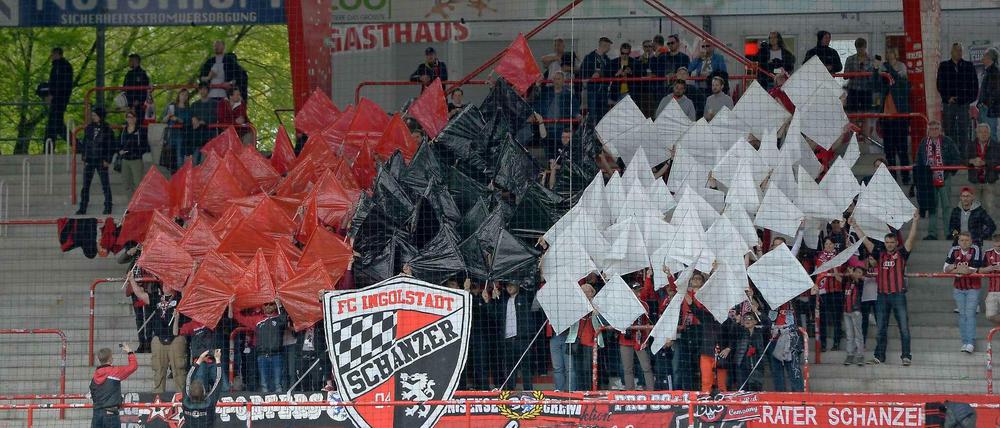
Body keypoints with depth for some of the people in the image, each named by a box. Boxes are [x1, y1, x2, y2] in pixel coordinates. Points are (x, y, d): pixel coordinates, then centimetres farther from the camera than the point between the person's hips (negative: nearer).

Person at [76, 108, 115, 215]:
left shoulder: (107, 130, -2)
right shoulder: (89, 128, 9)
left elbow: (111, 146, -1)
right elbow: (84, 143, 13)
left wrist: (107, 160, -8)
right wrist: (84, 157, 4)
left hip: (101, 161, -4)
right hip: (89, 160, 4)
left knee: (105, 185, 1)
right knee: (85, 185, 2)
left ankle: (108, 207, 7)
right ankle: (83, 208, 5)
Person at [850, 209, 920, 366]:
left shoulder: (901, 254, 3)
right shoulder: (880, 255, 11)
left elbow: (911, 239, -6)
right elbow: (864, 240, 12)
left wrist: (915, 222, -16)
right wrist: (855, 226, 11)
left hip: (898, 294, -4)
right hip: (882, 295, 4)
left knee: (904, 327, -3)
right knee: (881, 328, 8)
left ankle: (906, 356, -2)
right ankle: (879, 357, 13)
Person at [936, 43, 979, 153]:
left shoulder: (969, 66, 8)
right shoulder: (944, 66, 7)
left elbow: (975, 85, 10)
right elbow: (940, 85, 5)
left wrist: (970, 98, -2)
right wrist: (948, 98, -7)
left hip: (964, 103, 0)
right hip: (949, 103, 0)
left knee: (964, 131, -2)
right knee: (949, 132, -1)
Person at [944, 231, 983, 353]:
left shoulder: (976, 250, -11)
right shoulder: (954, 251, 0)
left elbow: (973, 269, -18)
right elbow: (946, 269, -1)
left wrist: (955, 269, -16)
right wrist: (959, 270, -18)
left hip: (973, 288, -4)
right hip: (959, 288, 4)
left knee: (970, 314, -10)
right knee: (962, 315, 6)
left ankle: (971, 343, -12)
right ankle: (964, 342, 11)